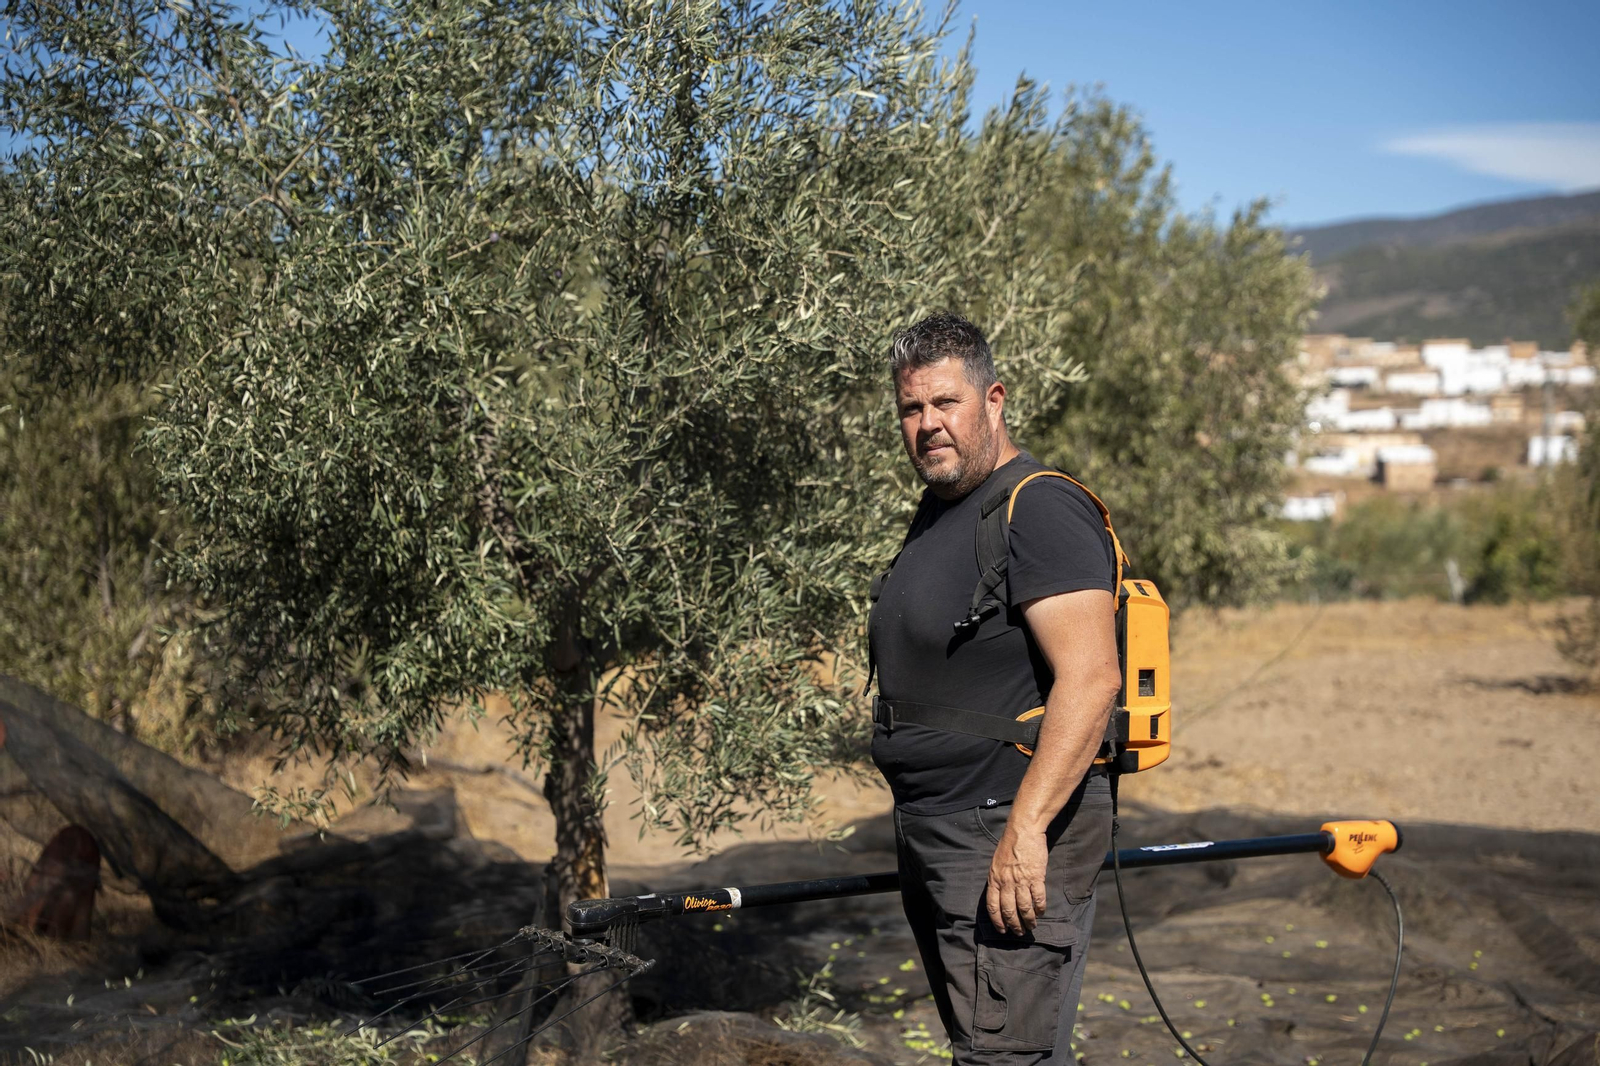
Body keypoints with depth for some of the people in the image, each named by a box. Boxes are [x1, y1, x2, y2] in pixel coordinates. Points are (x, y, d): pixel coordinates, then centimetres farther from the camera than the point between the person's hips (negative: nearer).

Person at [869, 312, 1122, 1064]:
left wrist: (1025, 828, -29)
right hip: (935, 835, 10)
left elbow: (1090, 679, -24)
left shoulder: (1041, 511, -15)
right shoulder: (940, 509, 16)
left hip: (1017, 840, -10)